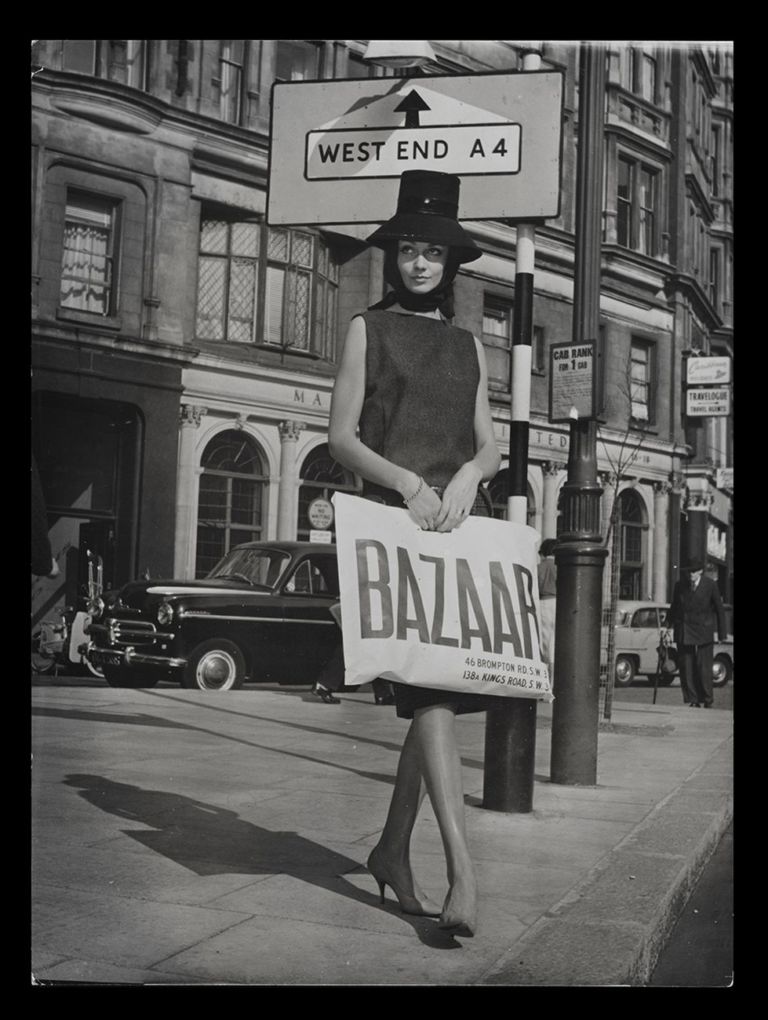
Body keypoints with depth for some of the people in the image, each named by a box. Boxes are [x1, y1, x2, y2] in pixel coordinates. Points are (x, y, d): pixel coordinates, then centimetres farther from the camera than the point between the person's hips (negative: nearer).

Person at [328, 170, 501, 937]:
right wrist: (405, 480, -14)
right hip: (394, 517, -5)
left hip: (460, 521, 5)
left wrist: (466, 476, -9)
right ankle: (461, 869, -23)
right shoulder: (369, 329, 9)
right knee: (427, 681, -18)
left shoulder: (468, 347, 20)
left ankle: (393, 851, 18)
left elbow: (490, 445, 14)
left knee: (443, 688, 3)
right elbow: (340, 436, 2)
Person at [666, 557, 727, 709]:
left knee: (704, 667, -3)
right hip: (683, 632, 2)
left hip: (703, 632, -2)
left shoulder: (710, 585, -2)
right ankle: (692, 700, 6)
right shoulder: (680, 586, 5)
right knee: (686, 667, -1)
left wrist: (722, 633, 2)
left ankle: (707, 701, 9)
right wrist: (667, 626, 7)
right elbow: (674, 608, 14)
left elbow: (719, 609, 3)